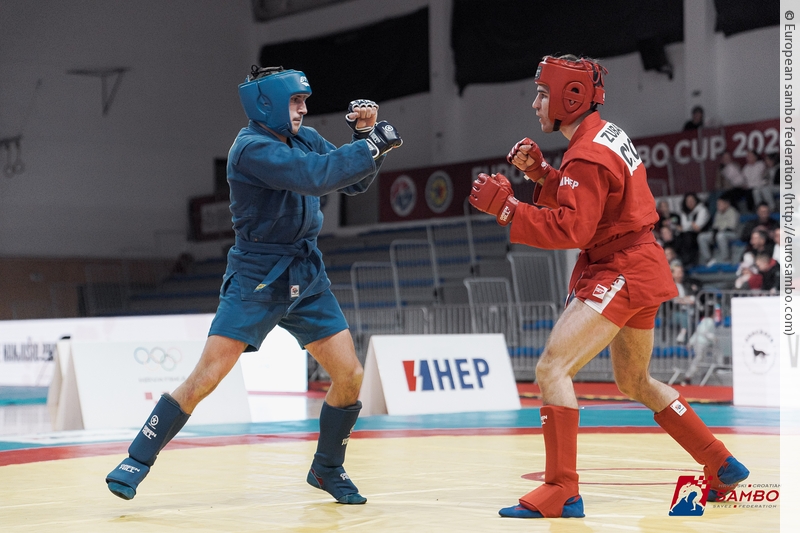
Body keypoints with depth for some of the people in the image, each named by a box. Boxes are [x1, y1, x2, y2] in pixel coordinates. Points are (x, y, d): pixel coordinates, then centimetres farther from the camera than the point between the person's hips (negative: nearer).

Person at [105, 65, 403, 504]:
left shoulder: (306, 139, 7)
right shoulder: (252, 147, -17)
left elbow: (353, 182, 13)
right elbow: (316, 176, -29)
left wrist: (365, 134, -2)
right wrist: (372, 145, -22)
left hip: (307, 277, 7)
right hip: (256, 280, -7)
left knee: (350, 376, 2)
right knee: (206, 376, -11)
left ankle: (327, 469, 21)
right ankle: (137, 461, 1)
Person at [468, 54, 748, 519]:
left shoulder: (588, 156, -19)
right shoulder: (606, 134, 11)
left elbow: (571, 230, -26)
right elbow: (580, 203, 17)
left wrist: (505, 206, -26)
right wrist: (540, 173, 4)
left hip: (621, 273, -11)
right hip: (638, 269, 11)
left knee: (552, 368, -18)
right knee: (635, 382, 23)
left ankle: (562, 493, -21)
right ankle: (723, 467, 30)